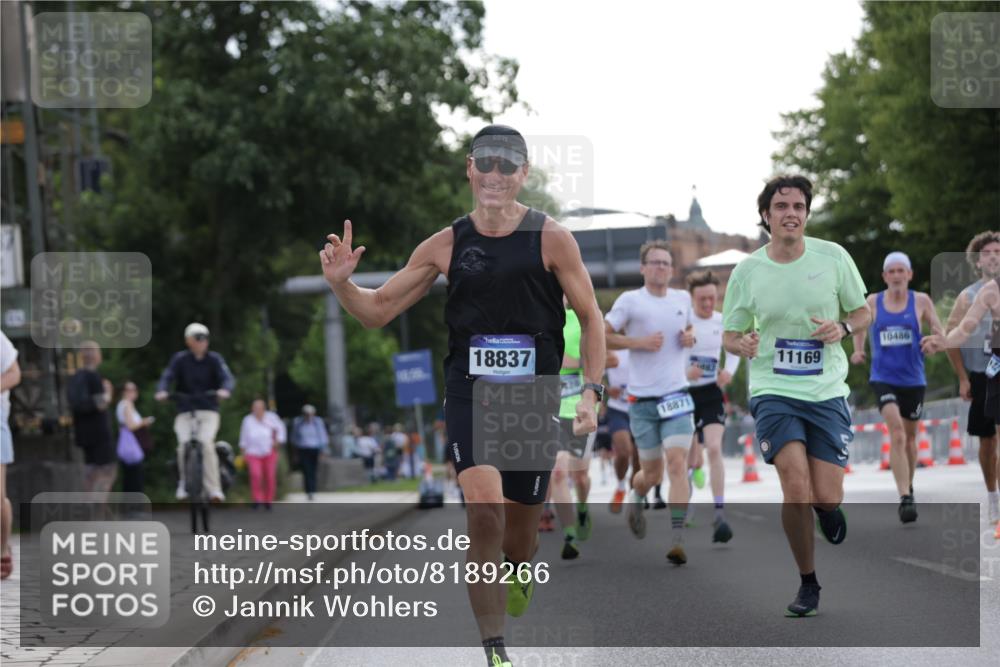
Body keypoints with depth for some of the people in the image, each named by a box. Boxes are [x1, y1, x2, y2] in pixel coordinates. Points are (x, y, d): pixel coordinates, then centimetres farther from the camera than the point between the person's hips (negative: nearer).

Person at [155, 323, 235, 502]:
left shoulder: (214, 359, 1)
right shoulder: (180, 359, 1)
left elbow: (227, 377, -11)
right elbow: (167, 376, -10)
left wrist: (225, 390, -35)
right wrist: (161, 391, -32)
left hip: (208, 411, -1)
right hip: (185, 411, 1)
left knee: (206, 442, -24)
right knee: (183, 444, -20)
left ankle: (214, 489, -22)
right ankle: (184, 483, 4)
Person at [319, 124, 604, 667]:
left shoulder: (551, 239, -1)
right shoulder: (447, 245, 4)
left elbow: (590, 318, 5)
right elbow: (378, 310, 9)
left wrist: (591, 391, -5)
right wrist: (341, 284, -11)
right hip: (469, 393, 0)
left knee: (520, 527, 7)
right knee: (484, 509, -20)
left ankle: (516, 588, 43)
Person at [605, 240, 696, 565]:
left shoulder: (683, 299, 9)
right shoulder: (630, 300, -3)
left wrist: (690, 337, 5)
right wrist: (639, 342, -14)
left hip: (676, 396, 2)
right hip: (642, 400, -2)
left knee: (677, 462, -16)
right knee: (653, 472, 5)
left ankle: (677, 539, -18)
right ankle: (636, 497, 43)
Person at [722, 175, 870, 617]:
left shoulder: (833, 257, -1)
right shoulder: (747, 271, -1)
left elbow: (863, 313, 10)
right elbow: (729, 335, 9)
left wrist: (842, 328, -12)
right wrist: (742, 344, -15)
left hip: (827, 392, 1)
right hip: (773, 392, -1)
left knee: (825, 499, -7)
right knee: (796, 489, -17)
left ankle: (829, 509, 34)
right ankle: (807, 584, 3)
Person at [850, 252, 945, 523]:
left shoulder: (921, 301, 0)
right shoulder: (873, 302, 2)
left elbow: (941, 333, 0)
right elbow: (860, 326, 20)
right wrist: (858, 350, 3)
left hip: (913, 379, 2)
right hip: (883, 378, -2)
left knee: (909, 436, 15)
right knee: (897, 435, -20)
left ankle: (908, 488, 40)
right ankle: (905, 498, -26)